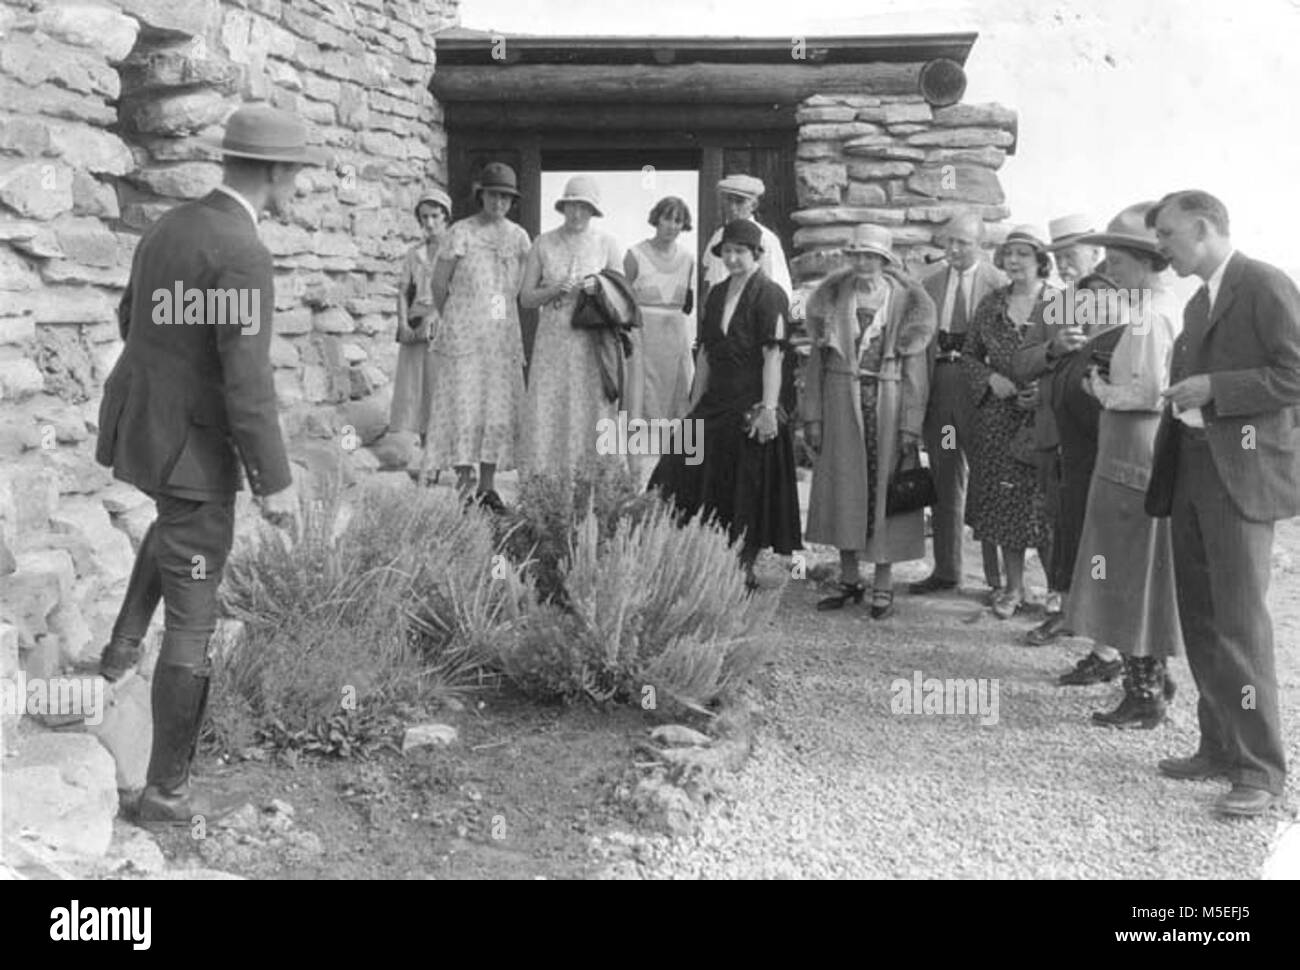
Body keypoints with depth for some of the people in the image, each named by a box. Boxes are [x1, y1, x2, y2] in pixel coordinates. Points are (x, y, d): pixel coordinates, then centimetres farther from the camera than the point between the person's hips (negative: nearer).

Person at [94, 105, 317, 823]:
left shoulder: (168, 227, 6)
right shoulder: (243, 254, -23)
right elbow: (247, 382, -26)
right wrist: (275, 483, -19)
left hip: (133, 424, 9)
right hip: (189, 448, -9)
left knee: (181, 520, 43)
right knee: (191, 622, 3)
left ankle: (125, 643, 38)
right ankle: (166, 790, 12)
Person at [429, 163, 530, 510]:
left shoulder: (518, 237, 6)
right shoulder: (461, 232, -6)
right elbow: (439, 283, 2)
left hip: (503, 335, 4)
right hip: (464, 334, -4)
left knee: (499, 408, 4)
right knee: (464, 406, -5)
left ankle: (487, 487, 12)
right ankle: (462, 487, 0)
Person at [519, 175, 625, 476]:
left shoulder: (607, 244, 5)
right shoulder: (543, 244, 6)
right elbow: (526, 298, 7)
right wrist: (554, 290, -11)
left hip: (593, 341, 0)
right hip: (553, 340, 0)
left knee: (593, 410, -3)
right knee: (548, 411, -4)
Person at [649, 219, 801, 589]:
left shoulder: (769, 295, -8)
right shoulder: (717, 295, 13)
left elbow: (773, 356, -14)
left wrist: (768, 409, -20)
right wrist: (694, 405, 13)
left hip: (751, 406, -7)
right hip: (715, 404, 7)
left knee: (748, 493, 0)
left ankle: (745, 570, 11)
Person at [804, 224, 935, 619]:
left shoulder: (906, 301, -1)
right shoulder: (833, 297, 5)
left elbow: (914, 371, -3)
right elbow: (817, 360, 6)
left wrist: (910, 425, -8)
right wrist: (812, 415, 1)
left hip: (887, 401, -2)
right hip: (842, 398, 3)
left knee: (884, 487, 0)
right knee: (843, 486, 6)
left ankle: (883, 585, 10)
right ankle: (848, 580, 17)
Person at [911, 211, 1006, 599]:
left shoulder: (998, 283, -3)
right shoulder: (931, 284, 13)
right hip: (939, 387, 5)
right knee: (945, 483, 11)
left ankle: (998, 576, 8)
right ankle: (946, 570, 21)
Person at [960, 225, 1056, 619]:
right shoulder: (991, 304, 9)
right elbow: (969, 354, 14)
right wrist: (990, 379, -5)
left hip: (1043, 418, -4)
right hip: (996, 420, 4)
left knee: (1045, 503, -5)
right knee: (1004, 501, 7)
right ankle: (1013, 588, 19)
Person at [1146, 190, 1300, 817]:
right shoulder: (1198, 303, 21)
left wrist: (1213, 388, -16)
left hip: (1241, 476, -9)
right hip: (1191, 470, 9)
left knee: (1239, 623, -7)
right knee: (1201, 620, 11)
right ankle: (1219, 746, 22)